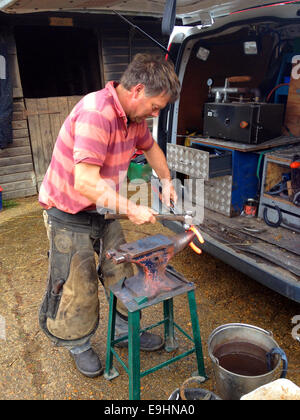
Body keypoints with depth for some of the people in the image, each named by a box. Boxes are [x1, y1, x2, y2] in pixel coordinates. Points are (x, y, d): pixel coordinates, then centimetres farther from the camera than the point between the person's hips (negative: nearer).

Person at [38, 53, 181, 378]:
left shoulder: (134, 114, -2)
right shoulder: (96, 113, -31)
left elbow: (150, 146, 20)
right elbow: (85, 183, -38)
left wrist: (166, 181, 9)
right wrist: (132, 210, -29)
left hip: (102, 211, 8)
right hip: (69, 214, -8)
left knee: (120, 272, 15)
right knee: (77, 288, 6)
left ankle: (125, 330, 36)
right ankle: (78, 346, 31)